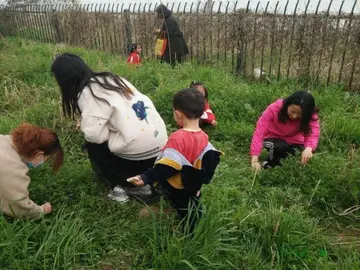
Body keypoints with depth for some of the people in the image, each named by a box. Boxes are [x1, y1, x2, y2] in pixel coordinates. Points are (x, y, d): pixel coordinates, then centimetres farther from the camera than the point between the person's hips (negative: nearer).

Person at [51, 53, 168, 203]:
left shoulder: (87, 92, -9)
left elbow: (94, 133, -16)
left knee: (94, 145, 14)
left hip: (140, 151, -8)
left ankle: (130, 185, 9)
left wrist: (86, 126, 7)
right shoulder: (110, 78, 14)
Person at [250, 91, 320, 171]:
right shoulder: (274, 108, -29)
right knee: (279, 147, -35)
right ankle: (270, 162, -3)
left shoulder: (310, 115, -22)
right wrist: (255, 160, -44)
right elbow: (259, 132, -35)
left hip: (294, 141, 3)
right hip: (274, 139, -2)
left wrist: (308, 148, -58)